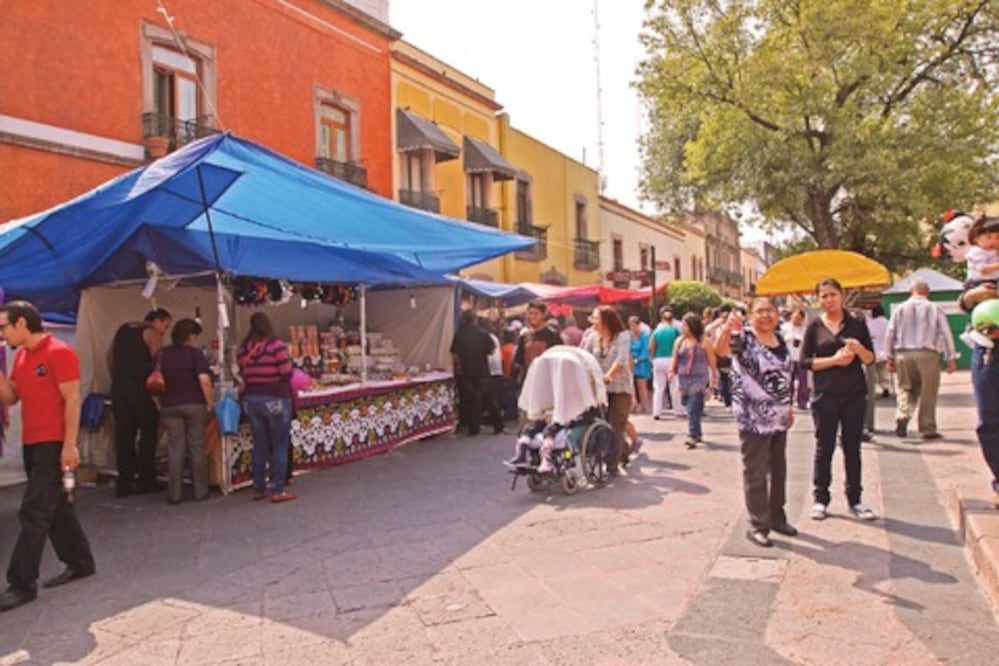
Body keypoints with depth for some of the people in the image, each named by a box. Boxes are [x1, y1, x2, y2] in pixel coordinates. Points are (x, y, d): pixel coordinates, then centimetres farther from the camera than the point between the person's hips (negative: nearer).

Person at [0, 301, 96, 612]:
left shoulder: (59, 352, -13)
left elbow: (72, 400, -15)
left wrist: (70, 444, -19)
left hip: (53, 444, -9)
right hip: (31, 443, 9)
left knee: (33, 512, -7)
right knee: (56, 506, 14)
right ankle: (80, 563, 25)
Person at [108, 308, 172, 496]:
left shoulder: (123, 329, 18)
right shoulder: (153, 335, -3)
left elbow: (110, 357, 19)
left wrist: (118, 378, 20)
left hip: (118, 386, 6)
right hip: (139, 387, -6)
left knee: (123, 434, 7)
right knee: (148, 433, 4)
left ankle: (124, 483, 8)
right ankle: (146, 481, 5)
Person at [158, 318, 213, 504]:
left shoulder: (162, 354, 6)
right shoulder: (195, 353, -7)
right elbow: (204, 380, -15)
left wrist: (162, 402, 16)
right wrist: (209, 403, -7)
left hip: (170, 405, 3)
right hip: (194, 405, -3)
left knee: (175, 449, 5)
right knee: (197, 447, 6)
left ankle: (174, 493, 6)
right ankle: (200, 491, 10)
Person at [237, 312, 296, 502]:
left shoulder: (243, 349, 2)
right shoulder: (276, 345, -13)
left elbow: (242, 374, 4)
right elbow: (287, 374, -14)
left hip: (251, 399, 5)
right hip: (275, 400, -5)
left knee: (259, 446, 14)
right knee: (280, 446, 3)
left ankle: (258, 489, 20)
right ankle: (277, 491, 4)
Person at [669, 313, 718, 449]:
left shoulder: (704, 341, -3)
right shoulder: (679, 341, 7)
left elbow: (711, 360, 4)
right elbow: (675, 358, 10)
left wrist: (714, 376, 7)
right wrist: (671, 370, -6)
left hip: (699, 378, -4)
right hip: (684, 378, 4)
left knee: (693, 408, -14)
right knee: (692, 407, 14)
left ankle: (692, 436, -16)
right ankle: (696, 433, 28)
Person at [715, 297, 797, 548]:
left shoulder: (781, 340, 10)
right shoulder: (744, 338, -11)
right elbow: (721, 349, -33)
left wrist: (789, 406, 18)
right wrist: (728, 328, -53)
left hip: (779, 419, 7)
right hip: (754, 420, -7)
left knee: (779, 471, 17)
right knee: (755, 473, 1)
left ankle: (777, 516, 33)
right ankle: (758, 525, 11)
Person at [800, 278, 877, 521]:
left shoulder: (856, 324, 5)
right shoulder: (814, 326, 1)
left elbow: (871, 359, 6)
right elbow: (805, 361, -3)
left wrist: (859, 349, -15)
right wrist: (834, 360, -16)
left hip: (855, 394, 2)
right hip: (825, 395, -2)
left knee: (852, 448, 8)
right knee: (824, 448, 4)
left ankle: (854, 500, 18)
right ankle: (820, 499, 13)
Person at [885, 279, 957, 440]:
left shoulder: (900, 309, 5)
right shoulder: (935, 309, 0)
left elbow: (890, 334, 5)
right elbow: (946, 334, -1)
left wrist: (890, 356, 13)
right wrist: (951, 358, 4)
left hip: (903, 354, 2)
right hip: (927, 354, -2)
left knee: (906, 390, 13)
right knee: (928, 394, 6)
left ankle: (902, 416, -10)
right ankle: (927, 429, 10)